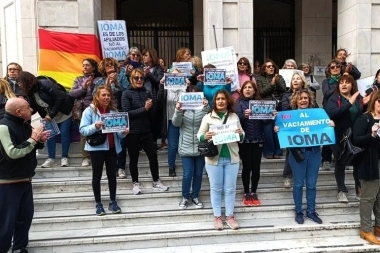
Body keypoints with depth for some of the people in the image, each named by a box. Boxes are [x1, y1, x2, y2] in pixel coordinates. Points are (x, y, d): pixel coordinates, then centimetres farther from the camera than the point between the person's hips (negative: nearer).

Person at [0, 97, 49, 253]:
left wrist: (40, 140, 0)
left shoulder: (25, 125, 9)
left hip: (25, 180, 9)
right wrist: (33, 139, -21)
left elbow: (32, 146, 21)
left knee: (26, 215, 15)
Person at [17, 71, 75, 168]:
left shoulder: (45, 84, -26)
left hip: (63, 113, -7)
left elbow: (59, 98, -27)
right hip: (50, 116, 7)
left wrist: (51, 115, -24)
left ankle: (64, 157, 1)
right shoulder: (30, 93, -2)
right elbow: (33, 109, 1)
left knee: (64, 133, -7)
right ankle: (51, 158, 5)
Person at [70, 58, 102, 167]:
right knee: (84, 134, -2)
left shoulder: (99, 79, 7)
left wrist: (92, 84, -13)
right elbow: (72, 93, 4)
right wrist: (83, 87, -8)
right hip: (83, 110, 3)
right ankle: (86, 157, 4)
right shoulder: (78, 80, 16)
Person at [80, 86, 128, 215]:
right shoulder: (89, 110, -6)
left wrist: (123, 132, -16)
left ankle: (113, 201, 23)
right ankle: (98, 203, 20)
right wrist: (95, 126, -27)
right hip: (96, 148, -3)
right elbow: (82, 130, -11)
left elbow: (118, 131, 6)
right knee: (97, 176, 7)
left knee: (112, 175, 10)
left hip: (112, 148, 3)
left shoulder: (114, 110, 4)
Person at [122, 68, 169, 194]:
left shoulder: (147, 93, 8)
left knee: (153, 155, 5)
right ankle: (136, 183, 23)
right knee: (134, 158, 8)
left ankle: (156, 182, 21)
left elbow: (152, 114, 9)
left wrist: (150, 107, -12)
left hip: (146, 131, 4)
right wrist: (144, 108, -17)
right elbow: (127, 113, -15)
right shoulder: (126, 93, -4)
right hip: (132, 132, -3)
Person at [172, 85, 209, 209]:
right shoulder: (183, 108, 0)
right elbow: (176, 123, -9)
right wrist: (177, 110, -26)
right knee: (187, 174, -1)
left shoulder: (203, 108, -1)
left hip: (201, 147, 1)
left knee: (198, 174, 11)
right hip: (186, 147, -1)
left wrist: (207, 107, -30)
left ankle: (195, 196, 29)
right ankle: (185, 197, 20)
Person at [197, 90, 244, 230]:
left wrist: (240, 134, -13)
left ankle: (230, 216, 21)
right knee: (216, 188, 7)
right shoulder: (208, 117, 1)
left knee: (230, 189, 9)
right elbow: (199, 135, 0)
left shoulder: (234, 117, 7)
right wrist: (205, 137, -22)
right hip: (214, 158, -1)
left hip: (231, 158, 2)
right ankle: (217, 217, 19)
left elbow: (242, 137, 10)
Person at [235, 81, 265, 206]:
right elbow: (237, 119, -14)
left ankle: (254, 192, 23)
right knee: (247, 167, 3)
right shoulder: (239, 103, -1)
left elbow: (265, 120, 5)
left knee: (256, 167, 7)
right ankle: (246, 193, 17)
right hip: (245, 140, -3)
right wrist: (244, 116, -33)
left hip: (258, 139, 3)